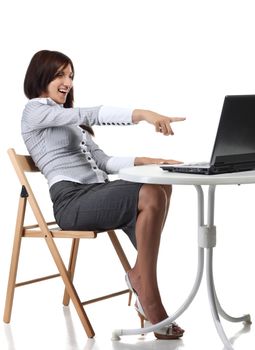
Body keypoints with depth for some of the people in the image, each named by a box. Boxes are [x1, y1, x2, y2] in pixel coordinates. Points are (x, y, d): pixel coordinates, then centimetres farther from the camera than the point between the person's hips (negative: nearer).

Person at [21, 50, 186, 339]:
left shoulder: (72, 123, 29)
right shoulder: (34, 111, 3)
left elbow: (102, 163, 18)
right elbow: (89, 114, -14)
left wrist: (144, 160, 0)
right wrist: (141, 114, -26)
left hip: (97, 193, 8)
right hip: (71, 200, -8)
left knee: (160, 188, -18)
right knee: (152, 197, -28)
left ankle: (140, 274, -13)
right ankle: (149, 301, -22)